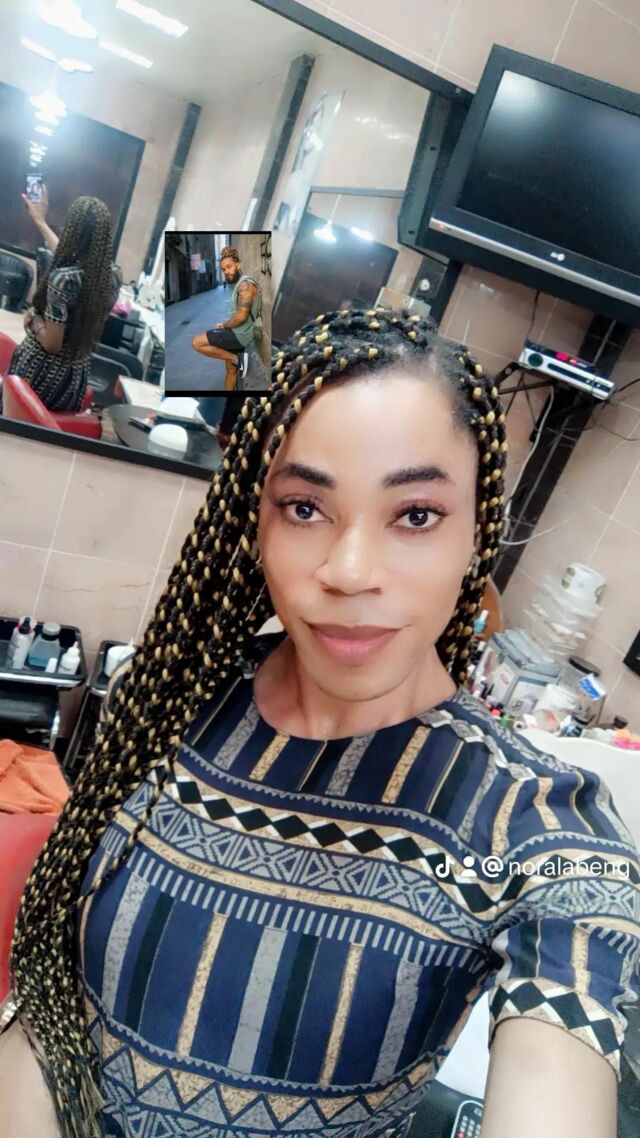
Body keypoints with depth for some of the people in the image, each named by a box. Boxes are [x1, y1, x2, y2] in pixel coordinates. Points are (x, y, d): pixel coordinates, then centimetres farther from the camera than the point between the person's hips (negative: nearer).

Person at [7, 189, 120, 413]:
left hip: (43, 374, -6)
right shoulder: (113, 274, -4)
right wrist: (40, 222, 27)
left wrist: (33, 317, -4)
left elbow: (51, 344, -22)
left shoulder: (63, 278, -26)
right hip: (76, 377, 6)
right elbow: (71, 256, 17)